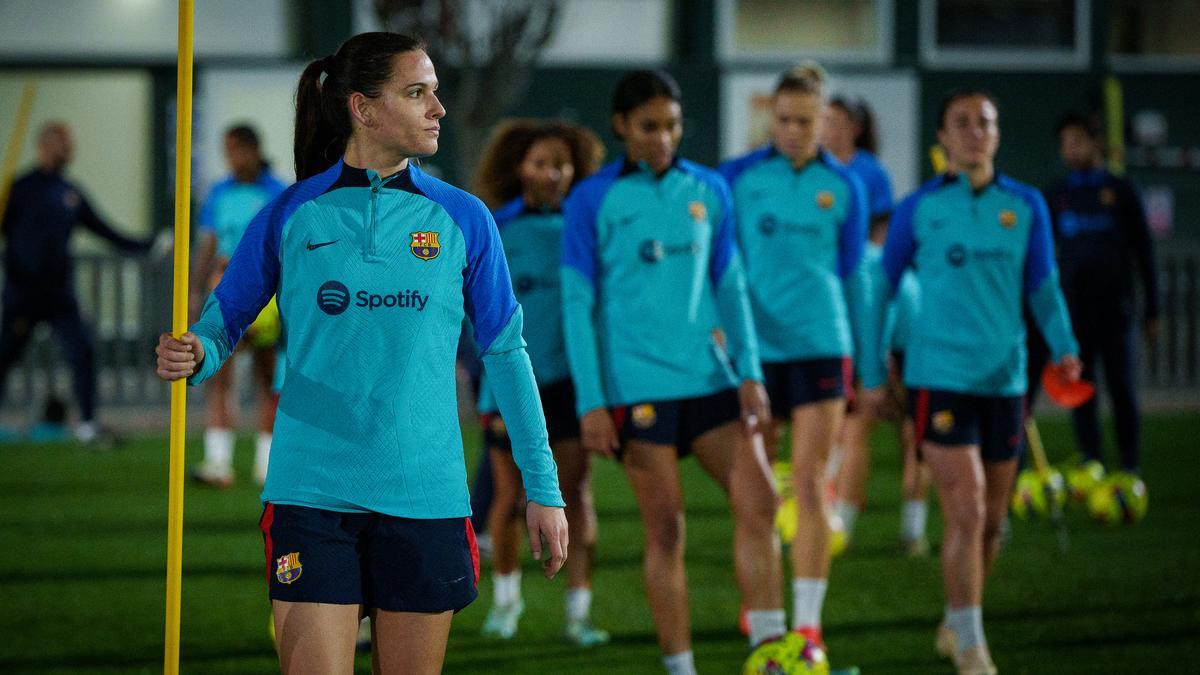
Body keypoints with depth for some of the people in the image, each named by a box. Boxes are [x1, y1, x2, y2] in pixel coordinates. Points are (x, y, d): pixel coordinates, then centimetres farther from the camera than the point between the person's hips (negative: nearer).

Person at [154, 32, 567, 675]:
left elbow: (506, 352, 9)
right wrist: (190, 357, -17)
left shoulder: (462, 219, 5)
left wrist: (543, 487, 8)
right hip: (311, 495, -1)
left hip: (424, 498, 2)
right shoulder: (290, 215, 2)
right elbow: (223, 322, 8)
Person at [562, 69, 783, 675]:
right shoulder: (591, 202, -2)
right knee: (666, 527, -3)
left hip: (709, 376, 4)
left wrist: (749, 372, 3)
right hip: (636, 384, -4)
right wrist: (590, 403, -8)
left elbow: (730, 287, 13)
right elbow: (577, 306, -2)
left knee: (758, 500, -9)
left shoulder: (708, 190, 9)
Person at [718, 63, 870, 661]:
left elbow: (853, 274, 12)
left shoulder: (842, 186, 4)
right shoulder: (738, 177, 1)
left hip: (820, 343, 0)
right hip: (754, 343, 0)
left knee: (810, 482, -6)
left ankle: (808, 622, -5)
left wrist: (866, 364, 14)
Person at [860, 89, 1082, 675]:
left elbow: (1043, 290, 9)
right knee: (966, 513, -14)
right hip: (939, 379, -4)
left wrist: (1064, 347, -8)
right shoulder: (918, 209, -1)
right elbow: (880, 289, 7)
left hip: (1005, 379, 4)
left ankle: (955, 626, 31)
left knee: (992, 521, 11)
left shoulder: (1026, 206, 6)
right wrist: (872, 372, 6)